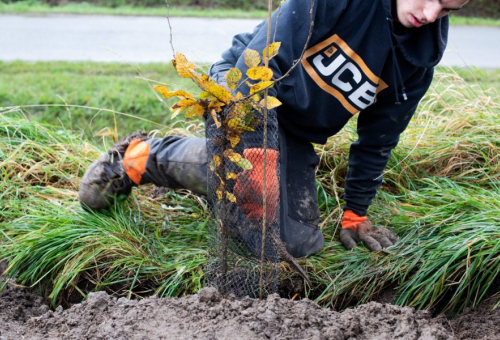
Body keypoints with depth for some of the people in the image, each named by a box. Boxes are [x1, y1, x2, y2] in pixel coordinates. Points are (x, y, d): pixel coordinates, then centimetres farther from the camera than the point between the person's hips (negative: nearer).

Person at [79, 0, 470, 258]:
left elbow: (378, 138, 6)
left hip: (296, 137, 6)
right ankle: (143, 156, -9)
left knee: (301, 242, -5)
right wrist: (257, 147, -35)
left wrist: (355, 214, 9)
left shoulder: (422, 54, -3)